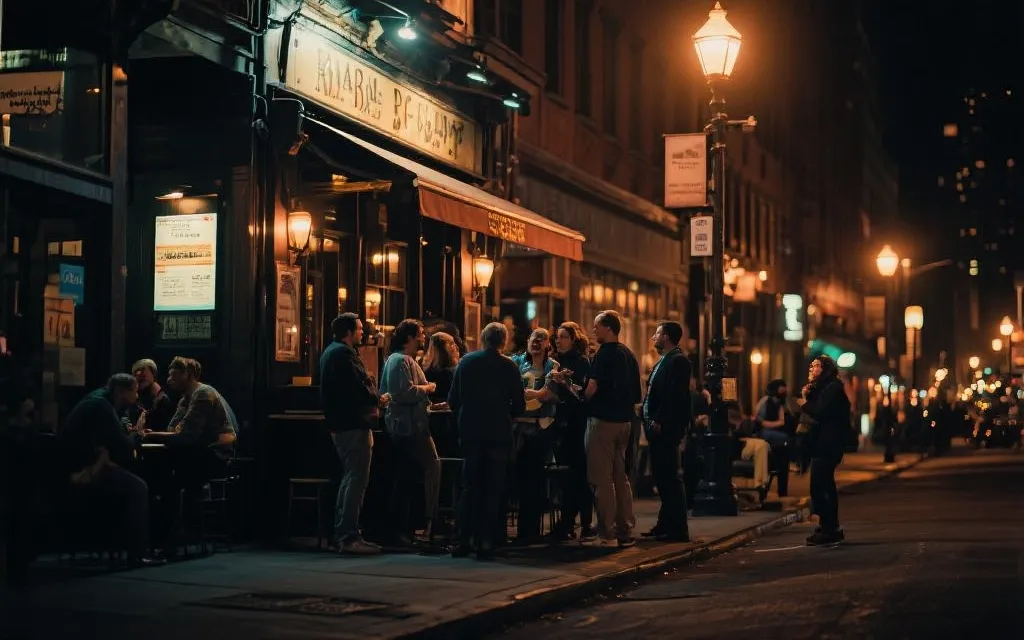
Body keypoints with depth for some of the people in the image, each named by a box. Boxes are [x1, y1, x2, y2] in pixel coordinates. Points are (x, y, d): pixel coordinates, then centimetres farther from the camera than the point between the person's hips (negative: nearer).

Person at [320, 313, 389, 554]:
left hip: (340, 424, 11)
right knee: (357, 479, -10)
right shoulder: (344, 354, -15)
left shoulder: (330, 352, 18)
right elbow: (358, 388, -22)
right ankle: (349, 537, -12)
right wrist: (378, 400, -6)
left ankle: (342, 533, 21)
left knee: (349, 478, 18)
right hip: (354, 424, -11)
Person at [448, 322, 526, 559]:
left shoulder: (466, 361, 1)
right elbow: (519, 406, -5)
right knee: (493, 489, 4)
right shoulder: (508, 366, -5)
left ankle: (464, 540, 8)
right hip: (498, 433, -2)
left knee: (470, 486, 11)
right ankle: (485, 542, 2)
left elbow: (453, 400, 1)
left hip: (470, 432, 2)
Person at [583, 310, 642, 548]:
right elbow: (636, 394, 17)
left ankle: (607, 535, -5)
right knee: (621, 477, 13)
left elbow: (592, 388, -20)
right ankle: (625, 532, 15)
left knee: (602, 479, -5)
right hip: (624, 420, 8)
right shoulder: (629, 354, 13)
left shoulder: (604, 353, -12)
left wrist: (583, 397, -1)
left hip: (603, 420, -8)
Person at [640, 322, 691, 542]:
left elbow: (675, 395, -20)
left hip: (666, 428, -10)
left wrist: (659, 422, -22)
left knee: (668, 477, -8)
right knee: (661, 476, 14)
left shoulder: (678, 360, -12)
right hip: (657, 427, 10)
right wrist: (650, 421, 11)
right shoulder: (663, 361, 20)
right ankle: (666, 523, 21)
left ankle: (677, 529, -6)